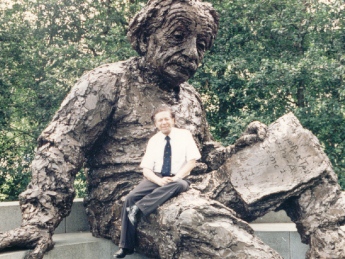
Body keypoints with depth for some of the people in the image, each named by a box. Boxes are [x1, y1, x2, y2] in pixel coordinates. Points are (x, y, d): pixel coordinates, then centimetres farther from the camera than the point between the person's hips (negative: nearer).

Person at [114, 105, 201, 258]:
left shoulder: (184, 135, 1)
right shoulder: (153, 141, 8)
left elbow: (192, 161, -5)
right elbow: (146, 169, 1)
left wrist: (176, 178, -19)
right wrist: (159, 181, -19)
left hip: (177, 180, -2)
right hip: (156, 179, 2)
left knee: (180, 184, -39)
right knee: (131, 198, -22)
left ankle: (139, 208, -40)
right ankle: (126, 246, -19)